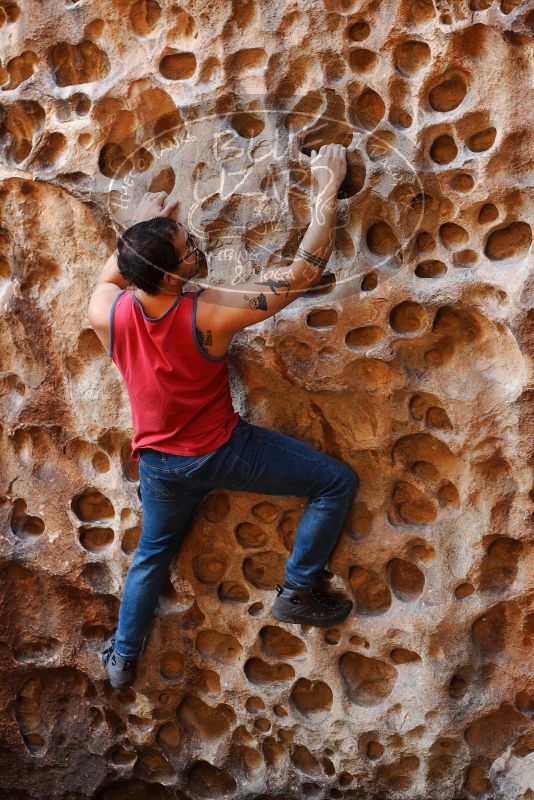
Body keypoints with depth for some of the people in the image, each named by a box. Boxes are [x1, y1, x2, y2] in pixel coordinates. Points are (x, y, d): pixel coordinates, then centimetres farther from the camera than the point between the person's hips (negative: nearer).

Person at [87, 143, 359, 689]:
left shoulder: (105, 313, -21)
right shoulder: (208, 315, -33)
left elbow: (111, 274, 8)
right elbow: (303, 274, -27)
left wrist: (142, 226, 14)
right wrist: (327, 188, -21)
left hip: (158, 462, 5)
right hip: (220, 452, -5)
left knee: (152, 553, 30)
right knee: (337, 482, 6)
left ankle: (123, 657, 43)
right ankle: (297, 592, 13)